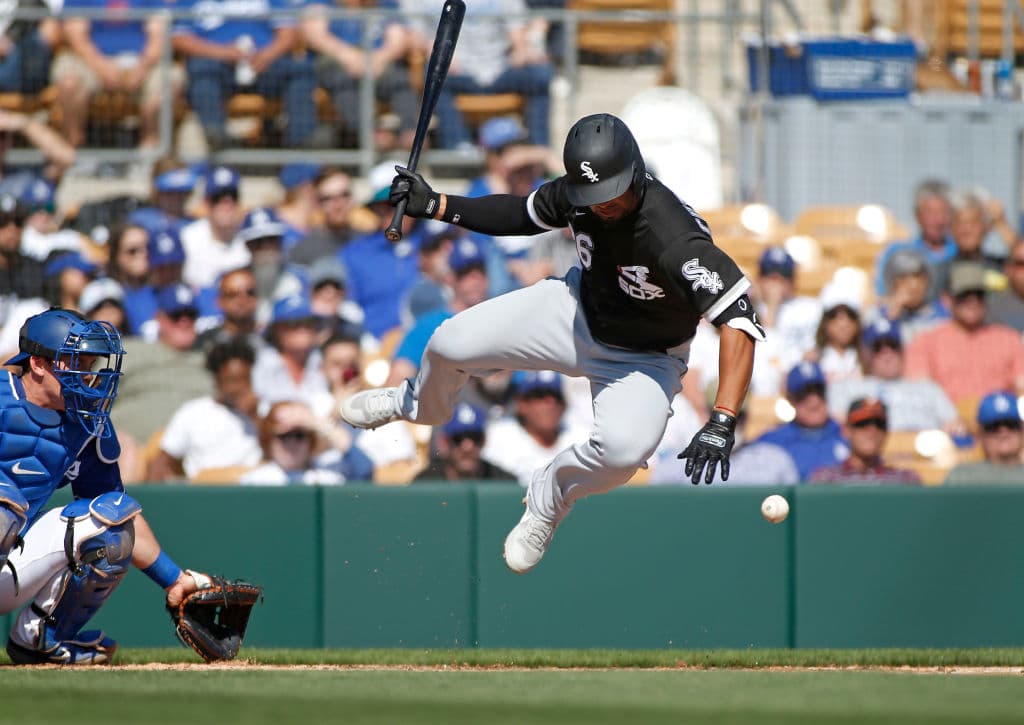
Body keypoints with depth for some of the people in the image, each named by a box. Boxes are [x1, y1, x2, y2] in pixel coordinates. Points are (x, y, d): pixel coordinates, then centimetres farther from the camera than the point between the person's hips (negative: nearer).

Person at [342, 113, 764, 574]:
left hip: (641, 361, -5)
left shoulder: (676, 238, -39)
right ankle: (417, 405, 37)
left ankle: (548, 501, -1)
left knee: (624, 447, -35)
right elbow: (522, 214, 4)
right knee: (452, 345, -2)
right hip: (578, 309, 5)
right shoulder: (576, 195, -18)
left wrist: (721, 423, -53)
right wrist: (435, 205, -6)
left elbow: (739, 320, -45)